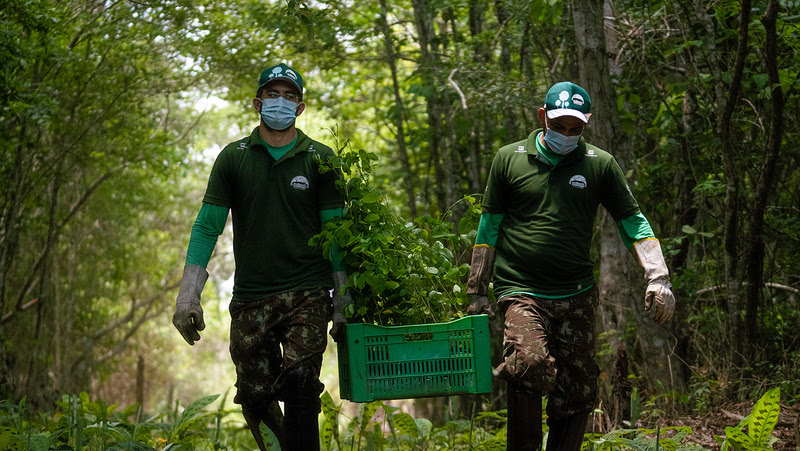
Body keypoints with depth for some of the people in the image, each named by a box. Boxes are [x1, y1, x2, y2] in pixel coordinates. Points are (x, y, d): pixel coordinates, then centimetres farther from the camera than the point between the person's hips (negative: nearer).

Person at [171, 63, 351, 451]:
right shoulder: (233, 157, 8)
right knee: (256, 400, 2)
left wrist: (344, 300, -1)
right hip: (250, 298, 2)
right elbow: (207, 226, 6)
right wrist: (188, 295, -3)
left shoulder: (320, 159, 6)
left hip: (308, 293, -2)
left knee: (299, 384, -20)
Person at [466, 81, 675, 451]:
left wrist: (657, 278, -3)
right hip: (521, 291, -2)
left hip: (578, 295, 3)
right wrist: (477, 292, 10)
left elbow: (633, 222, 10)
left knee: (577, 395, 3)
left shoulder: (600, 164, 8)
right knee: (529, 364, -27)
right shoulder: (509, 159, 5)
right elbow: (489, 226, 11)